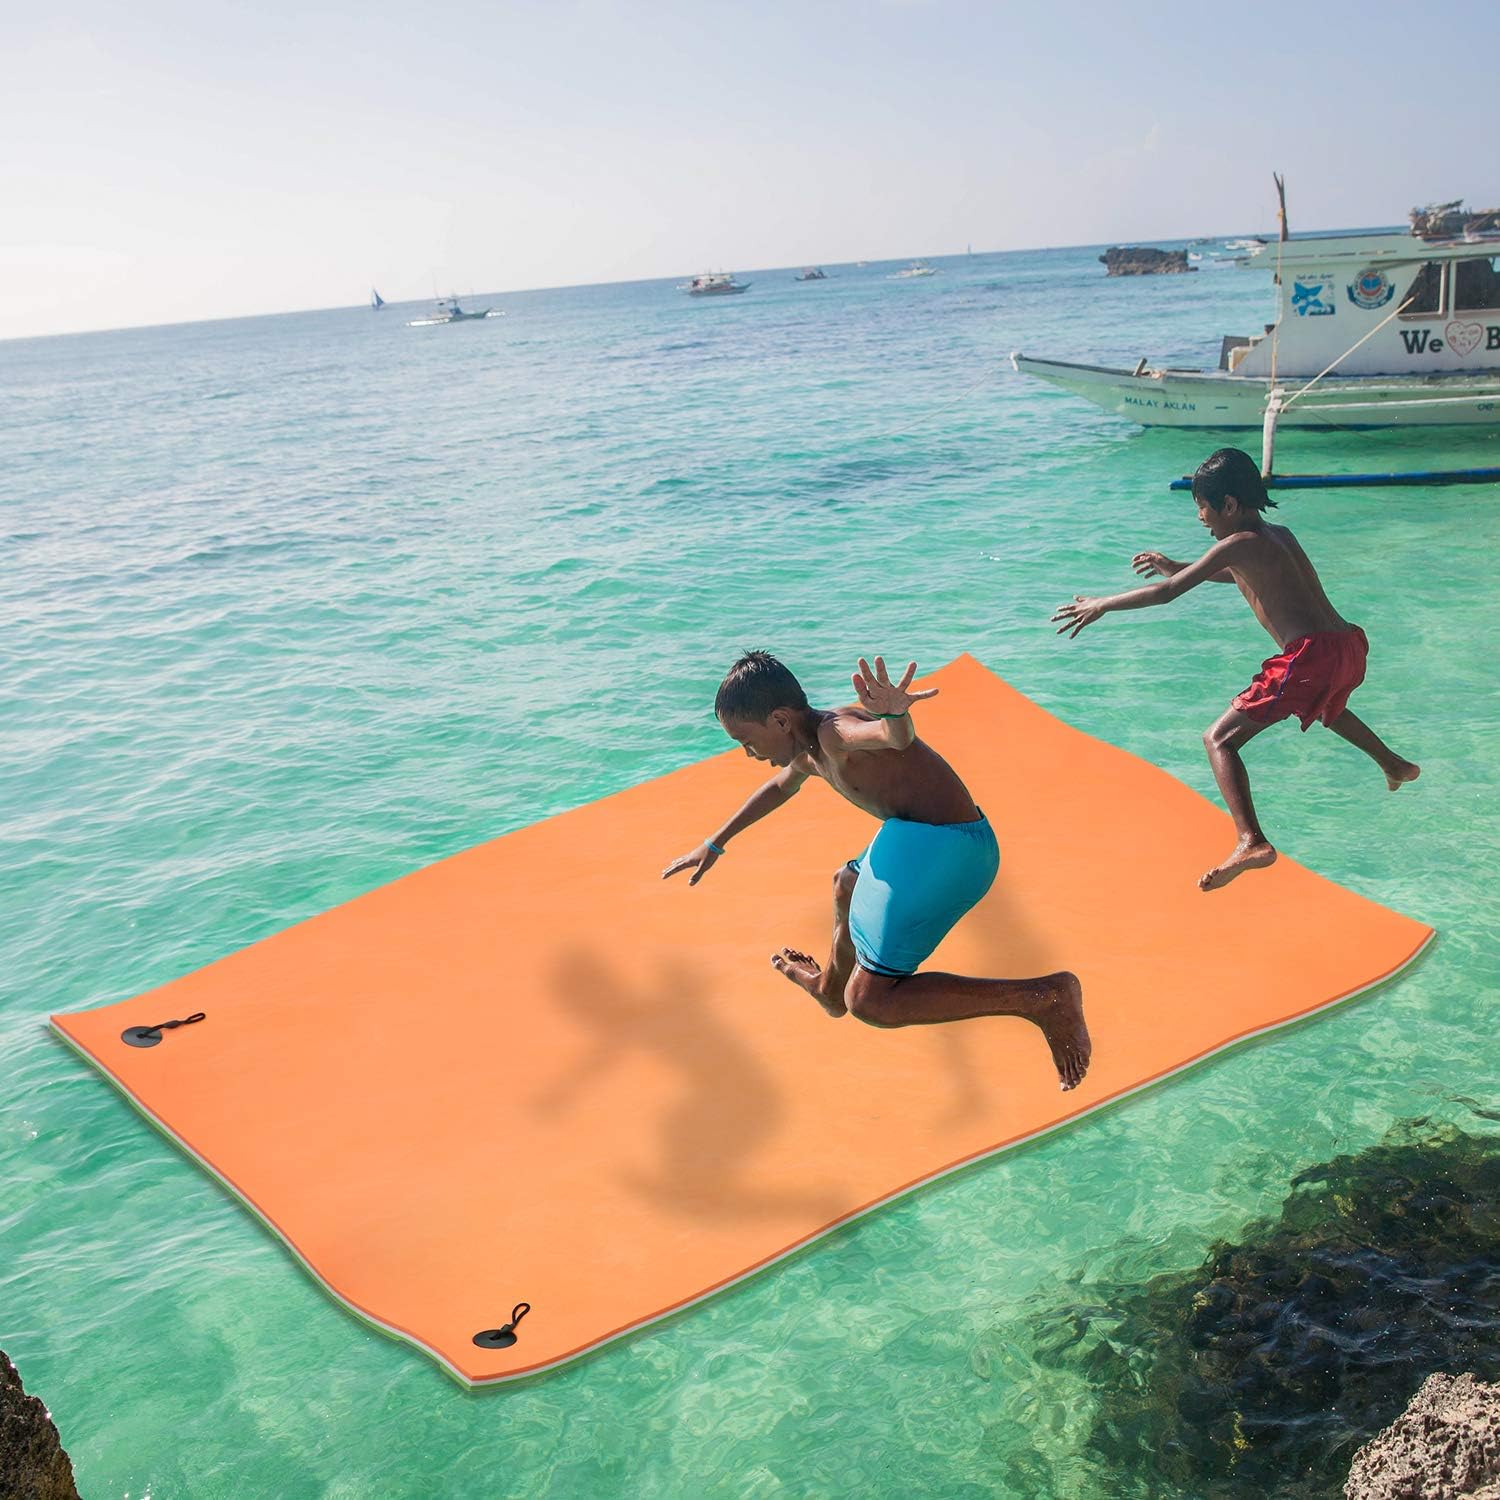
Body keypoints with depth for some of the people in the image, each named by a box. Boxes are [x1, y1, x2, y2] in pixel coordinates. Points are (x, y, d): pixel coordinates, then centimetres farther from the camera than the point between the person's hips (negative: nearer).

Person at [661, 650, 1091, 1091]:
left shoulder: (833, 731, -15)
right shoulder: (809, 750, 16)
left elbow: (897, 737, -39)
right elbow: (781, 786, 39)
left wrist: (895, 715, -64)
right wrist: (716, 844, 48)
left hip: (945, 846, -11)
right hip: (930, 838, 11)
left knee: (870, 1002, -15)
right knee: (847, 887, 37)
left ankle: (1044, 996, -20)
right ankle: (831, 988, 64)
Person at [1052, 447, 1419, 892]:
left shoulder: (1238, 544, -5)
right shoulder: (1279, 535, 20)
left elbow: (1166, 593, -7)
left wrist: (1101, 605, 4)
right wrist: (1177, 566, 37)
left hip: (1311, 657, -9)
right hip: (1350, 645, 9)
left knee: (1220, 740, -8)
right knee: (1326, 706, 44)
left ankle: (1251, 842, -25)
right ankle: (1396, 766, 62)